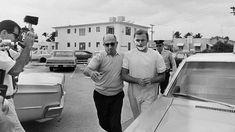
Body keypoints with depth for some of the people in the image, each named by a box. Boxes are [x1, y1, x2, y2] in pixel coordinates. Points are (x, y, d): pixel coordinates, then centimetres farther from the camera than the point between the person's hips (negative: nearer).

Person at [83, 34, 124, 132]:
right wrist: (91, 72, -46)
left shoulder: (121, 57, 1)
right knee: (103, 122, 15)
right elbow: (86, 70, -24)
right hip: (101, 96, -1)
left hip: (117, 95, 1)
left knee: (115, 123, 2)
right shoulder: (99, 57, -11)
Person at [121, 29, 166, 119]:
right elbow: (123, 75, -3)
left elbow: (162, 76, 1)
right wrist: (137, 80, -20)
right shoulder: (128, 55, 0)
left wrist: (152, 80, -20)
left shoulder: (156, 56, -3)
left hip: (149, 95, -2)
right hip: (133, 94, 2)